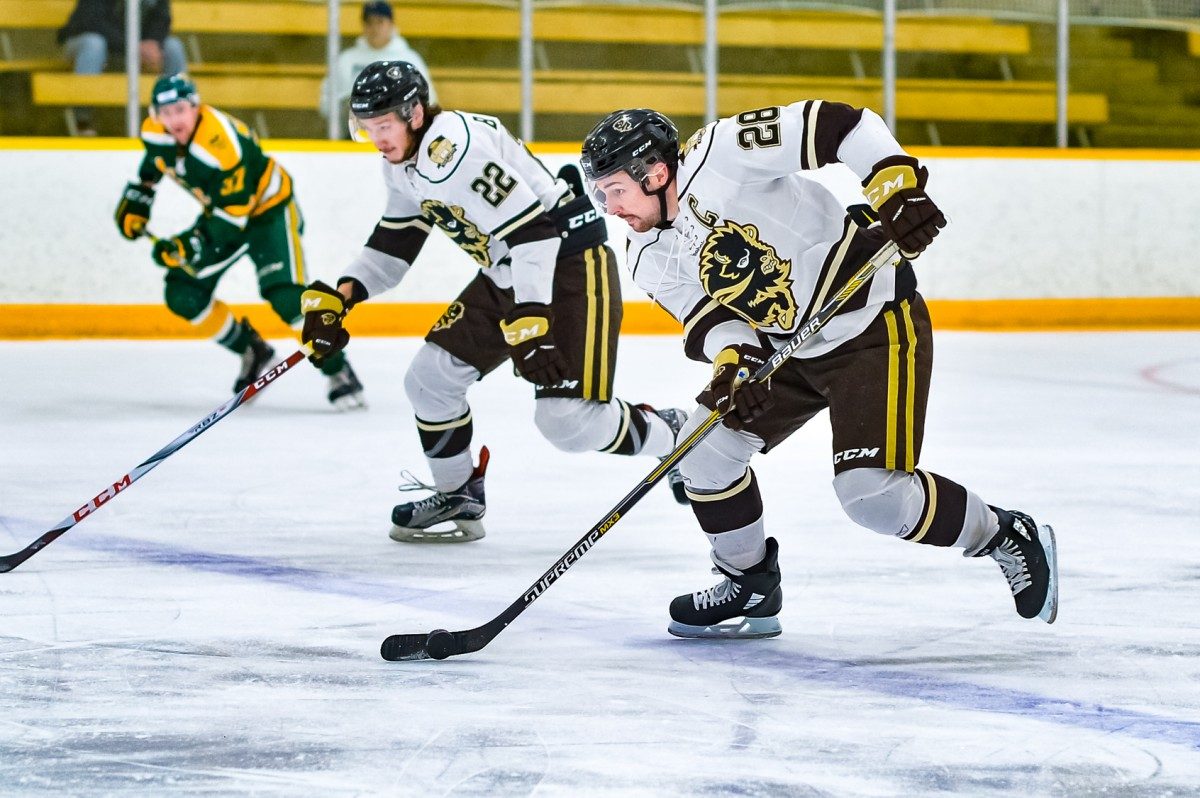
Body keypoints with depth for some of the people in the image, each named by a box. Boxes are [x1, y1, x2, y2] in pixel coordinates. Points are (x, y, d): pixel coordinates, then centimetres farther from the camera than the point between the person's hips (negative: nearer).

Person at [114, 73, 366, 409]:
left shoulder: (225, 145, -36)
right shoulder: (156, 133, -14)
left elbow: (231, 219, -34)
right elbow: (153, 165, 13)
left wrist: (188, 248, -40)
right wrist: (134, 204, 10)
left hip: (267, 209, -7)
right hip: (220, 208, 8)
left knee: (286, 297, -24)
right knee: (183, 295, -4)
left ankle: (339, 371, -9)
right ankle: (251, 352, 16)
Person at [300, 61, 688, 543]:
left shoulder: (453, 149, -27)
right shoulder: (403, 163, 5)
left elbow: (531, 231, -31)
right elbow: (393, 245, 17)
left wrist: (529, 323, -34)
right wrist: (338, 297, 4)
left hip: (572, 264, -10)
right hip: (507, 273, 10)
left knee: (566, 419, -16)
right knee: (430, 376, 4)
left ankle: (670, 437, 9)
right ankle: (457, 499, 20)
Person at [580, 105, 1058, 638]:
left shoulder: (719, 154, -23)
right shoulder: (652, 260, 1)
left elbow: (837, 124, -24)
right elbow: (708, 317, -3)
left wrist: (897, 186, -34)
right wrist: (732, 358, -25)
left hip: (874, 321, -8)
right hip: (786, 347, 8)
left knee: (870, 492, -17)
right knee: (705, 449, 1)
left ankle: (1008, 539, 5)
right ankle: (751, 590, 20)